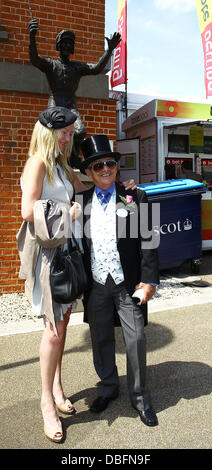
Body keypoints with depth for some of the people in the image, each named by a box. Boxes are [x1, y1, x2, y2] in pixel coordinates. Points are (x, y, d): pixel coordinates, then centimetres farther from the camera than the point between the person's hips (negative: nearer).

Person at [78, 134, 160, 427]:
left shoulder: (135, 198, -2)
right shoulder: (81, 202, 4)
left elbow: (147, 241, -4)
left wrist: (149, 280, -9)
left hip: (128, 283, -2)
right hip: (96, 285, 2)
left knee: (136, 339, 4)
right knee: (101, 340, 15)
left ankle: (140, 396, 26)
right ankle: (108, 387, 38)